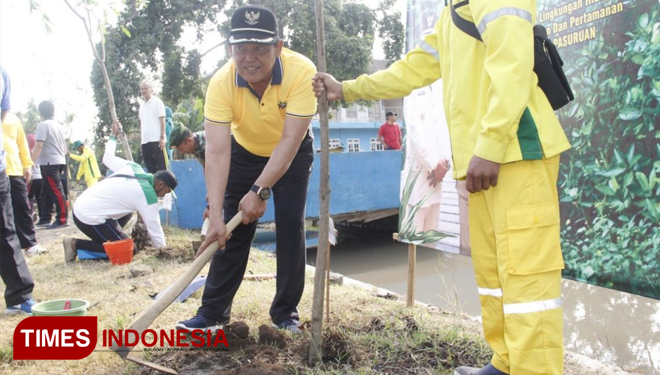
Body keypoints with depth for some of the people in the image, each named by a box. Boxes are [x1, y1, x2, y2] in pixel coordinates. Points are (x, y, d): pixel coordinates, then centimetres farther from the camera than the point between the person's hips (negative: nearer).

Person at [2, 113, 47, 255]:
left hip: (14, 171, 2)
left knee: (22, 207, 3)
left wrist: (27, 166, 7)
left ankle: (29, 243, 7)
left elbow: (22, 143, 15)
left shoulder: (13, 118, 15)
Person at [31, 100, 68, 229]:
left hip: (49, 162, -9)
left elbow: (38, 145, -19)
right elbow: (63, 146, 19)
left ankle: (62, 219, -8)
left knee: (55, 191, -8)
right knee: (50, 190, 13)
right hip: (59, 161, 9)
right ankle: (46, 217, 18)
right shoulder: (57, 125, 15)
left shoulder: (43, 125, -10)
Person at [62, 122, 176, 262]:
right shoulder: (148, 195, -14)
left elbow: (108, 157, 21)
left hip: (80, 207, 9)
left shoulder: (133, 167, 5)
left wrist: (113, 136, 37)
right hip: (90, 218, -9)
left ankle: (100, 239, 12)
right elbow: (154, 228, -11)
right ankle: (76, 244, -3)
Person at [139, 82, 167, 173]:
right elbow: (142, 124, 19)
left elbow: (162, 121, -5)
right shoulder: (142, 105, 18)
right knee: (150, 168, 7)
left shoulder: (157, 102, 1)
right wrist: (141, 141, 14)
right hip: (145, 141, 6)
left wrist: (162, 137, -13)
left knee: (161, 167, -5)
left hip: (156, 140, -6)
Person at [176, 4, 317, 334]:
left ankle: (285, 312, 10)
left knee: (291, 226, -6)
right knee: (232, 229, 0)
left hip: (293, 154, -1)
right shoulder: (221, 83, -29)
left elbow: (290, 141, -34)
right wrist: (215, 216, -41)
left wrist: (260, 191, -40)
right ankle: (213, 312, 13)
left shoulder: (302, 71, -33)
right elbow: (217, 152, -34)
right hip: (244, 152, 1)